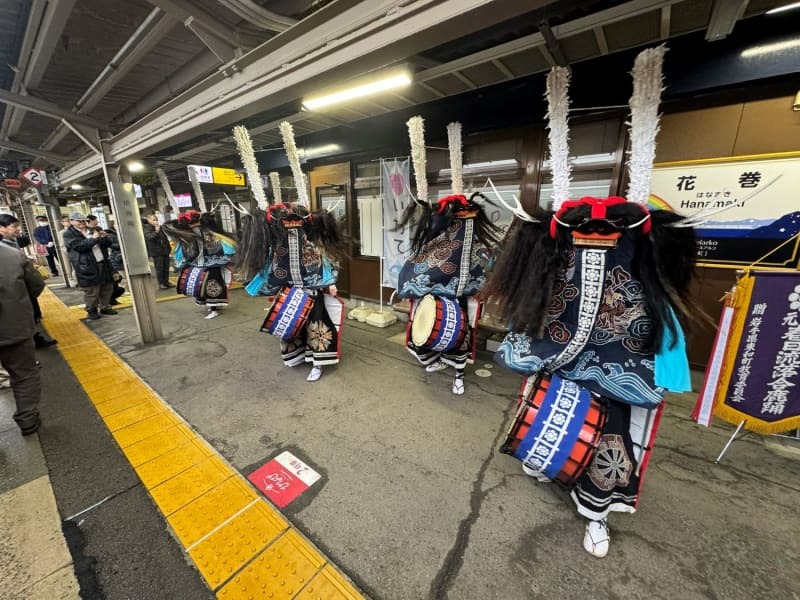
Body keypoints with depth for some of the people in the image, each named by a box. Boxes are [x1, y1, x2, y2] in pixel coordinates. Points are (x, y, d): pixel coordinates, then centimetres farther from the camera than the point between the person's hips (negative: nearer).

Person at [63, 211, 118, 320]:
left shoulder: (93, 231, 16)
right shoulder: (68, 234, 0)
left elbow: (108, 244, 14)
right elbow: (79, 247, -16)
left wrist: (104, 237, -7)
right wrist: (94, 239, -16)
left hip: (103, 263, 5)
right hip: (87, 267, -5)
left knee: (107, 287, 10)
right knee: (91, 291, -4)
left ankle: (105, 307, 23)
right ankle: (91, 311, 11)